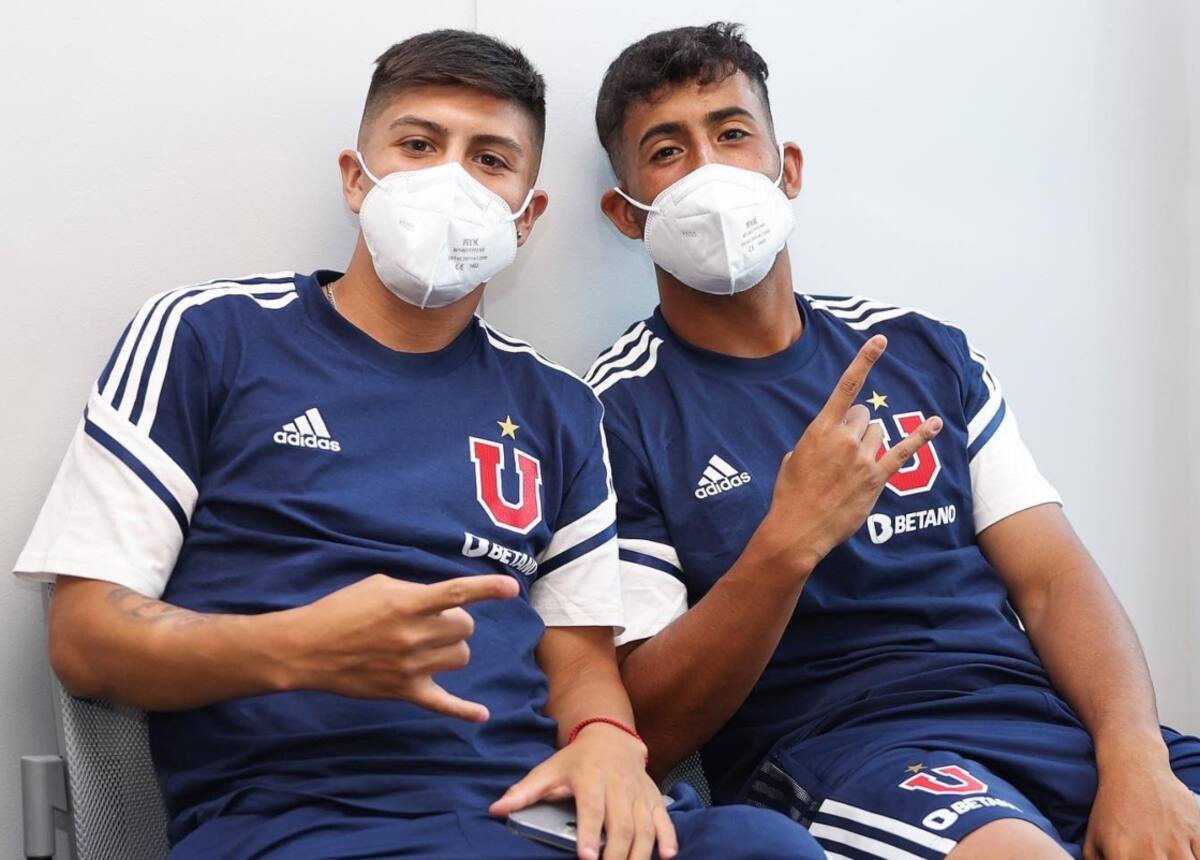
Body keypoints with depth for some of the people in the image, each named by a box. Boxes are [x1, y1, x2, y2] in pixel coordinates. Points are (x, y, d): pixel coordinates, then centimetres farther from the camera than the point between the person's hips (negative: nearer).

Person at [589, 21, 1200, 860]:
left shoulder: (924, 350, 14)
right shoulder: (617, 413, 0)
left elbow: (1054, 578, 8)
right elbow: (651, 728, -5)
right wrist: (787, 545, -20)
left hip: (1049, 722, 5)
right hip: (831, 747, -4)